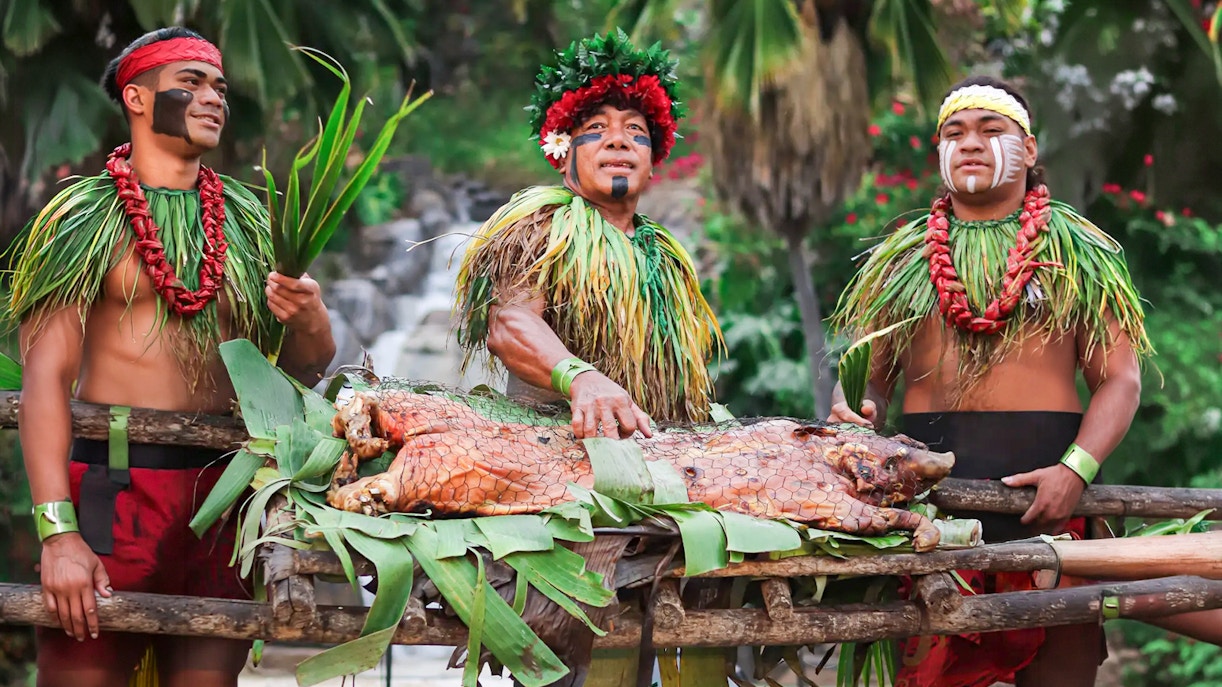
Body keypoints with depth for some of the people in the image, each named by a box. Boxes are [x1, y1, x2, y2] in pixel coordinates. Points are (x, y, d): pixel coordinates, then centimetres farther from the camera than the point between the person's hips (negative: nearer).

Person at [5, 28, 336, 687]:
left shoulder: (246, 221, 13)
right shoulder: (85, 216, 0)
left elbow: (306, 367, 15)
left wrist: (307, 319, -10)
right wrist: (57, 532, -18)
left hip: (223, 489, 4)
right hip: (114, 483, -4)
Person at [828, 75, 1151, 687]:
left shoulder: (1079, 252, 10)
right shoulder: (901, 258, 17)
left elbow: (1119, 381, 3)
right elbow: (865, 375, 16)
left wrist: (1076, 470, -14)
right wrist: (856, 410, -9)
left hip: (1046, 486, -1)